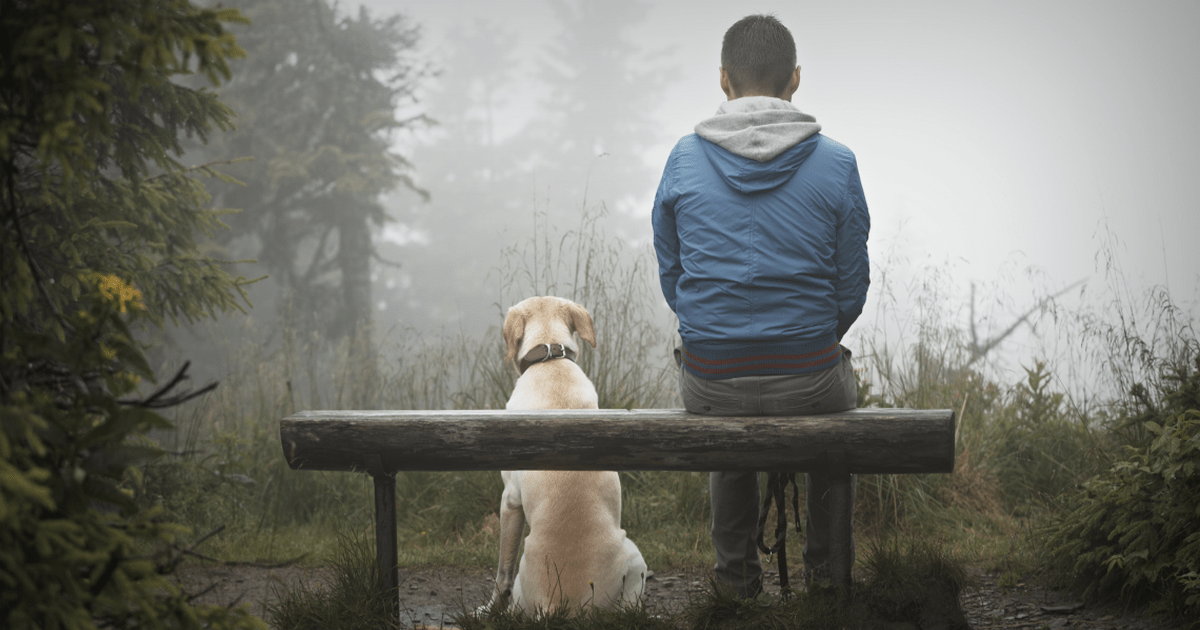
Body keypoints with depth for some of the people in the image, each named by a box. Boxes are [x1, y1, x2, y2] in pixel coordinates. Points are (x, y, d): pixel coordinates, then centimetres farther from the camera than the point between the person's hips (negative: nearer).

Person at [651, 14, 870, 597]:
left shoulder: (683, 160, -4)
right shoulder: (835, 164, -8)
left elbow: (671, 275, 5)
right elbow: (851, 288, -1)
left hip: (709, 379, 1)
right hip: (808, 377, -1)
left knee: (723, 417, 39)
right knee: (841, 398, 36)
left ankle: (737, 572, 42)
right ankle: (826, 566, 41)